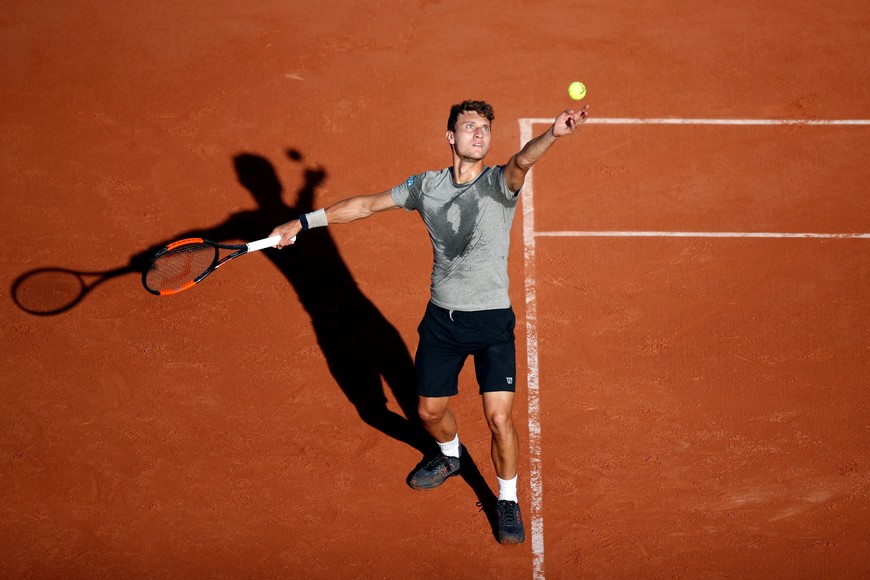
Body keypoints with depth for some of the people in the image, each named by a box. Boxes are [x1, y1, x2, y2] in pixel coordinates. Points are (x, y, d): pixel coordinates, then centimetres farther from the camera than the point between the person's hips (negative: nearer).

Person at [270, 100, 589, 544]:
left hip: (492, 320, -4)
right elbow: (367, 205, 12)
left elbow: (522, 162, -34)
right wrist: (303, 223, 12)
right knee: (429, 412, 14)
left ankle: (508, 500, 15)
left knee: (499, 417, -10)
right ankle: (450, 456, 50)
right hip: (441, 318, 4)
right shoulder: (426, 186, 1)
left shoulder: (498, 184, -11)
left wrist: (552, 134, -57)